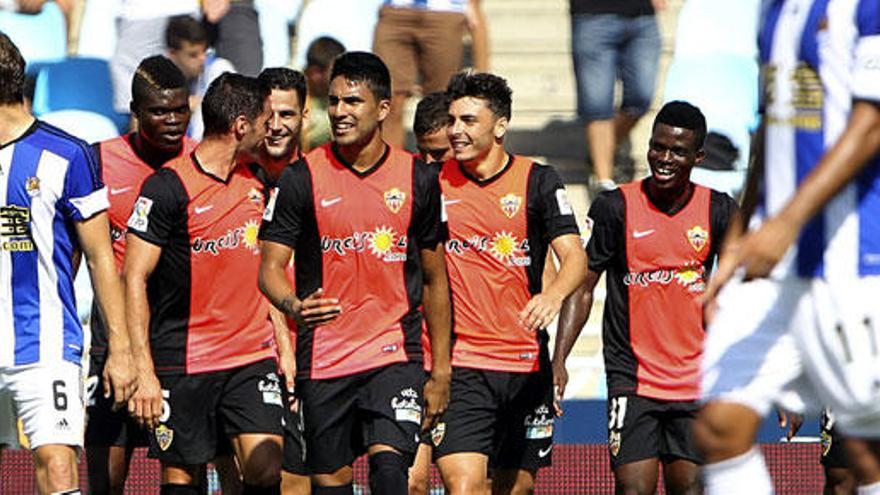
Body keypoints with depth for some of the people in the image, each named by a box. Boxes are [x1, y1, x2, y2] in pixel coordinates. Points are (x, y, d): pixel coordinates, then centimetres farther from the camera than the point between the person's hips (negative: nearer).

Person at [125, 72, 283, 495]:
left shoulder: (257, 182, 10)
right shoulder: (168, 187, -10)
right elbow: (134, 279, -10)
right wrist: (143, 371, -16)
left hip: (253, 359, 5)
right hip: (182, 363, -5)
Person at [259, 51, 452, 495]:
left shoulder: (419, 179, 3)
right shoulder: (302, 178, -1)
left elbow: (434, 279, 11)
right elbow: (271, 266, -2)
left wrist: (441, 370, 10)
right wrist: (294, 305, -25)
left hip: (395, 354, 0)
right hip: (323, 356, 1)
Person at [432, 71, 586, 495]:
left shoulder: (538, 181, 0)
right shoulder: (434, 182, 3)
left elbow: (574, 257, -8)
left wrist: (554, 294, -30)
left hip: (526, 363, 1)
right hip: (458, 365, -1)